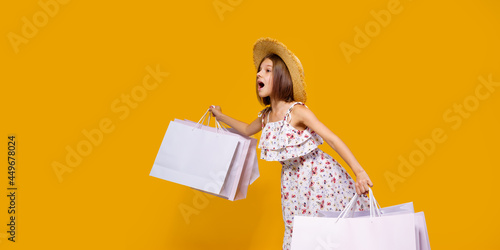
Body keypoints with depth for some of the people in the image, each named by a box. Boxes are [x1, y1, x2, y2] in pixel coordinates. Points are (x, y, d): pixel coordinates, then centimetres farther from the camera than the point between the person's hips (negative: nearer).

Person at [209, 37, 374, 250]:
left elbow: (332, 139, -22)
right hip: (295, 181, 6)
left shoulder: (297, 111, -20)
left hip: (319, 176, -6)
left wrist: (359, 172, -29)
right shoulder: (266, 116, 1)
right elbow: (247, 130, 25)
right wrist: (221, 116, 26)